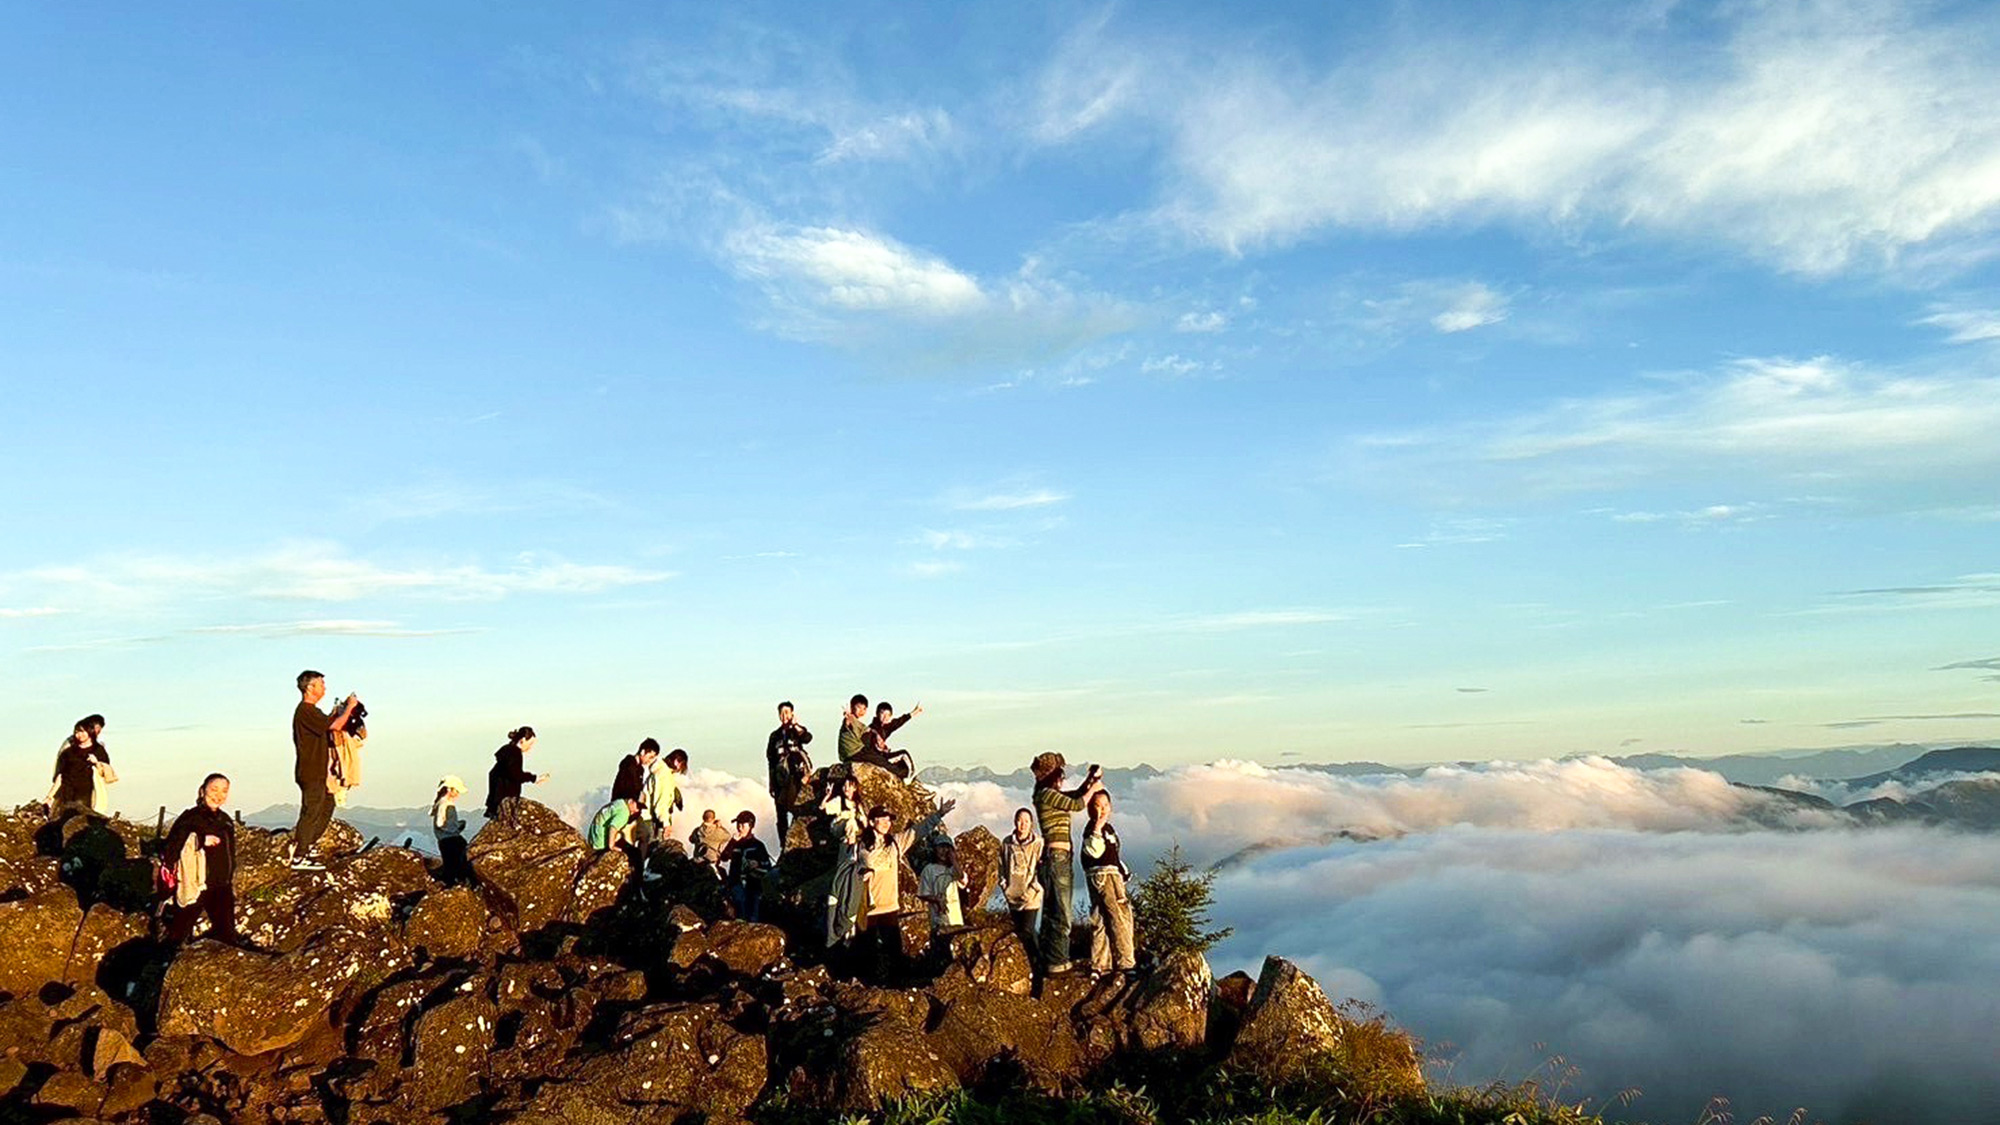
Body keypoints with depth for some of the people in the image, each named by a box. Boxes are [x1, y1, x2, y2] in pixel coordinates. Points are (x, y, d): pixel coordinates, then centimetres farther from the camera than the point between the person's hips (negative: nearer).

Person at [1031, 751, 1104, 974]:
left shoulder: (1050, 794, 18)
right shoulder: (1047, 794, -11)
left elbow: (1076, 796, 28)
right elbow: (1077, 804, -13)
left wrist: (1090, 780, 13)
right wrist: (1093, 788, 3)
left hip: (1059, 858, 10)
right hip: (1056, 857, -10)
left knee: (1052, 912, 14)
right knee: (1061, 913, -7)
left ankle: (1050, 960, 19)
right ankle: (1056, 962, -5)